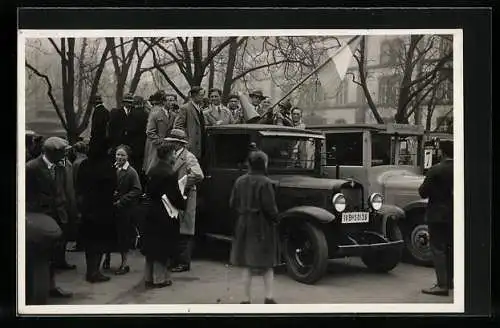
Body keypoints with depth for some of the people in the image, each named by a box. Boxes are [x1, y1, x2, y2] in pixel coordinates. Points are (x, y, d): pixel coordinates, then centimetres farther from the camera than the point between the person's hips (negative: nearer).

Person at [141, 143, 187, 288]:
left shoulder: (152, 171, 3)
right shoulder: (171, 174, -20)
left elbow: (148, 191, 9)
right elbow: (176, 197, -19)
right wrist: (183, 205, -2)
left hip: (152, 214, 7)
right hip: (166, 216, -7)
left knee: (152, 246, 15)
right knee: (163, 248, 3)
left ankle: (149, 277, 23)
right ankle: (160, 278, 10)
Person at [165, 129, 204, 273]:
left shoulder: (188, 157, -11)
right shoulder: (174, 157, 14)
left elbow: (198, 175, -25)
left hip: (185, 199, -8)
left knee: (184, 232, -3)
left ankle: (184, 262, 3)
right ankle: (176, 260, 19)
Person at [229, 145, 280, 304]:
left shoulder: (240, 181, 2)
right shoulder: (265, 183, -14)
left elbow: (233, 204, 5)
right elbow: (270, 207, -16)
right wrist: (275, 218, 1)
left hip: (244, 225, 4)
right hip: (262, 226, -4)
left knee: (247, 264, 9)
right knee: (267, 264, 10)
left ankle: (247, 300, 11)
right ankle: (269, 297, 8)